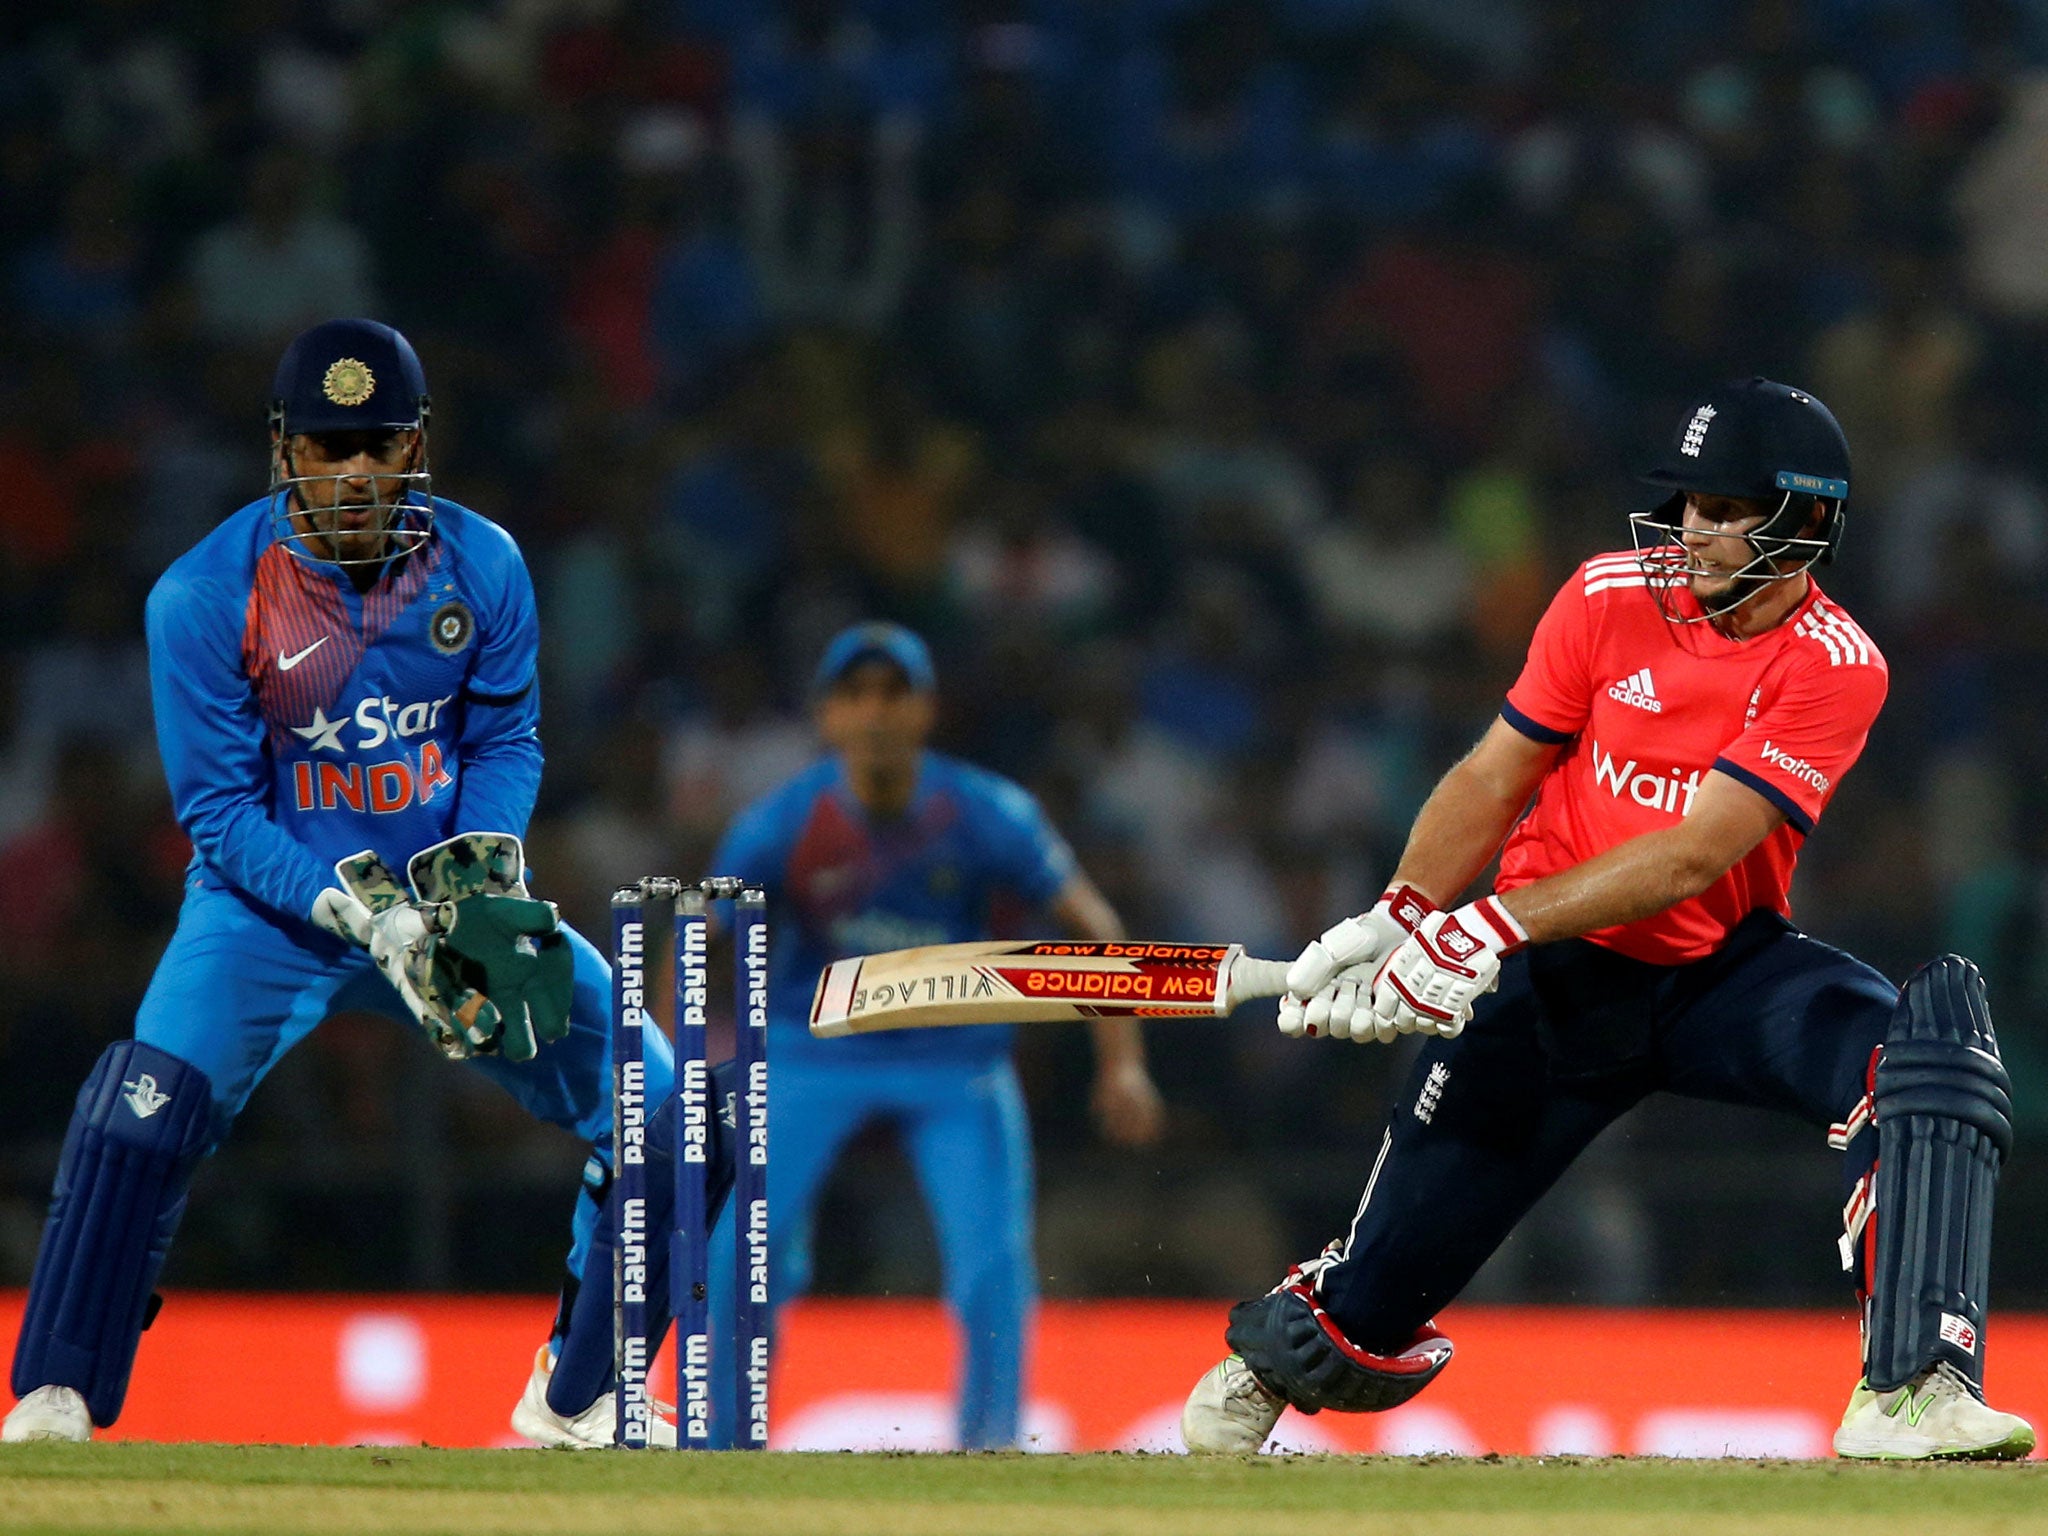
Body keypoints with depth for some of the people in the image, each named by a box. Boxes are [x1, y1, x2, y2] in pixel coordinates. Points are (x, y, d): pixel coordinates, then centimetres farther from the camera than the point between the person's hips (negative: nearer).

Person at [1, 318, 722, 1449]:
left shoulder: (481, 567, -7)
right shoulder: (206, 595, -17)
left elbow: (507, 739, 4)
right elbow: (218, 810, -15)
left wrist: (483, 867, -16)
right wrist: (361, 914, -27)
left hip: (448, 890, 3)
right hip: (273, 895, -3)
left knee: (654, 1104, -4)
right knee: (147, 1106, -29)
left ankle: (579, 1398, 15)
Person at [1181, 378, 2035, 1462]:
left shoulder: (1835, 669, -14)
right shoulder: (1612, 597, -7)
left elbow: (1693, 853, -22)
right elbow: (1494, 778, -1)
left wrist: (1496, 925, -29)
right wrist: (1400, 918, -17)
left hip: (1722, 968, -1)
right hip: (1553, 981, 1)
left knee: (1925, 1039, -31)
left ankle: (1909, 1393, -36)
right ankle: (1270, 1366, 36)